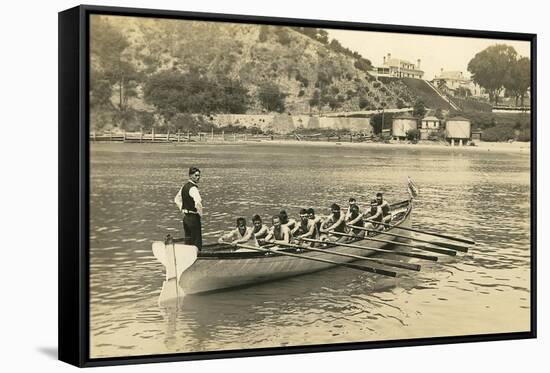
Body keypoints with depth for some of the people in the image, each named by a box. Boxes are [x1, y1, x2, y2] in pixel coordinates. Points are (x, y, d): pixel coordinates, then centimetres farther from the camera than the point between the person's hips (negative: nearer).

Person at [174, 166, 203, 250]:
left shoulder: (184, 186, 10)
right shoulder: (193, 188, -18)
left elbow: (177, 200, 23)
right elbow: (198, 202, -32)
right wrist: (200, 213, -16)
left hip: (185, 217, 9)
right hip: (193, 217, -9)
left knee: (188, 241, 14)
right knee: (197, 243, -3)